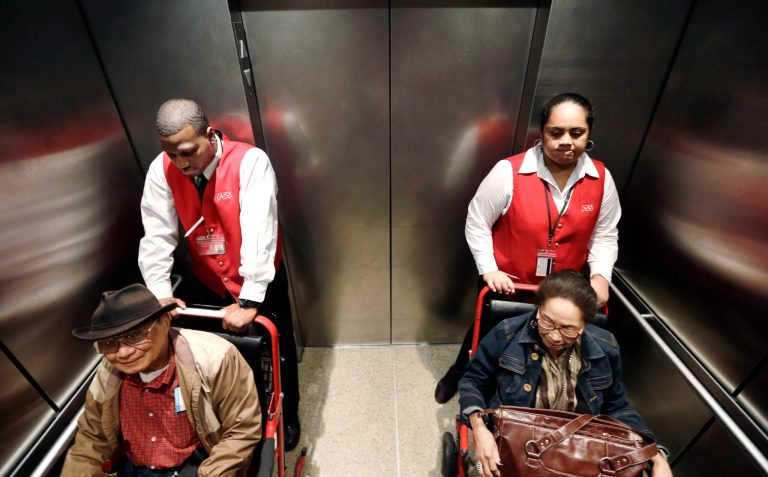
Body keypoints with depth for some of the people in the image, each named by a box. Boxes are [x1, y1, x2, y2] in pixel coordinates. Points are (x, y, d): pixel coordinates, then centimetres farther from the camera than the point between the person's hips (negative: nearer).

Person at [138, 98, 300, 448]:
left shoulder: (250, 161, -26)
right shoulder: (161, 170, -11)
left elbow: (258, 233, -33)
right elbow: (157, 235, -11)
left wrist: (249, 302, -35)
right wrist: (161, 294, -20)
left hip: (260, 285, -3)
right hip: (209, 285, 4)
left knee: (277, 352, 13)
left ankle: (287, 416, 43)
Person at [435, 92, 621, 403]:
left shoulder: (601, 179, -8)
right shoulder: (508, 172, -22)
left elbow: (605, 235, 1)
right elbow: (477, 223, -14)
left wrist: (600, 275, -14)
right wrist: (488, 269, -20)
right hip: (506, 283, -2)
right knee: (487, 335, 20)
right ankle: (458, 374, 52)